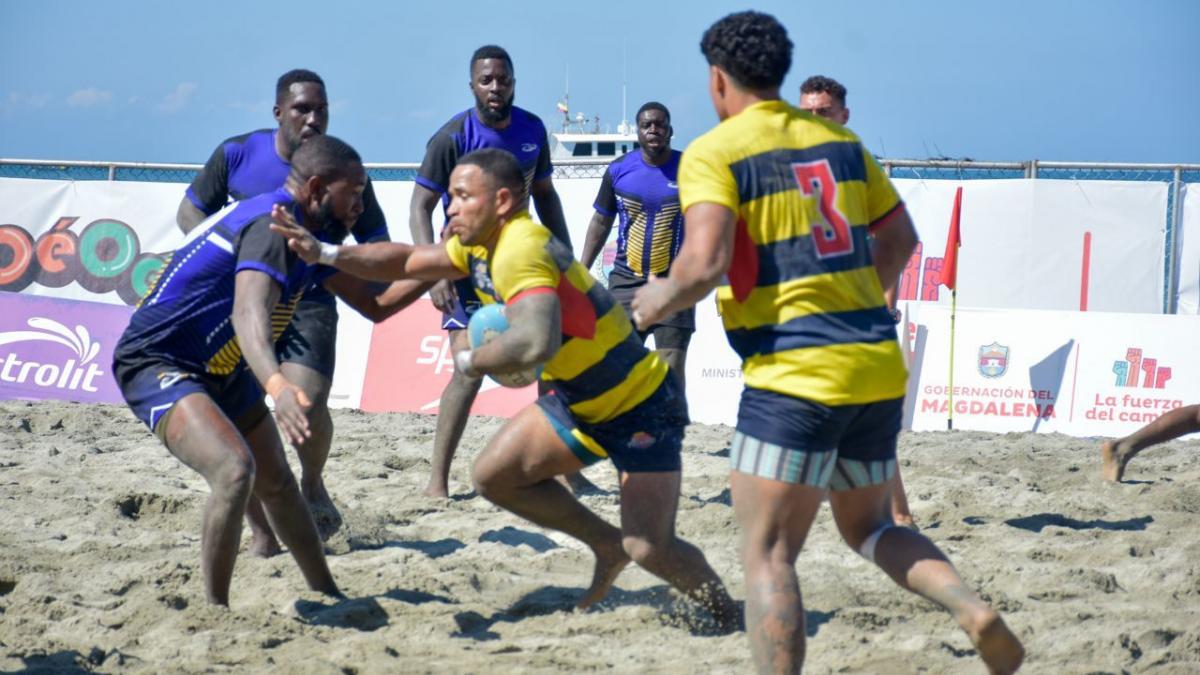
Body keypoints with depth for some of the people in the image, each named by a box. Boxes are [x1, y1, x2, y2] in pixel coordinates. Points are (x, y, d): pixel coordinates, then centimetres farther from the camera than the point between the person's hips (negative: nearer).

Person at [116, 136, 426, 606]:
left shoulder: (311, 236, 4)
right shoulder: (272, 223, -25)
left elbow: (375, 306, 15)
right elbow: (249, 314, -42)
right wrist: (278, 387, -59)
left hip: (221, 370, 10)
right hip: (155, 362, -10)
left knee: (277, 484, 18)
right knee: (234, 469, -30)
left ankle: (327, 596, 35)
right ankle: (214, 613, -18)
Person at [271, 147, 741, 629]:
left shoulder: (521, 251, -28)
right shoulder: (479, 247, 3)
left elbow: (534, 343, -44)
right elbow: (406, 260, 17)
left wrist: (471, 361, -25)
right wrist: (327, 254, 6)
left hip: (643, 409, -9)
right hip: (577, 402, 10)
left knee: (649, 548, -15)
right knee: (493, 475, 2)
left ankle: (722, 607, 16)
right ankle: (608, 547, 18)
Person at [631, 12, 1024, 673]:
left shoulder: (712, 154, -5)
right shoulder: (840, 141, 14)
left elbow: (704, 264, -18)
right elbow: (900, 238, 19)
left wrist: (659, 298, 1)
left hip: (794, 375, -7)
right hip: (879, 366, 7)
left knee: (767, 554, -1)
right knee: (869, 527, 21)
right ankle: (973, 609, -1)